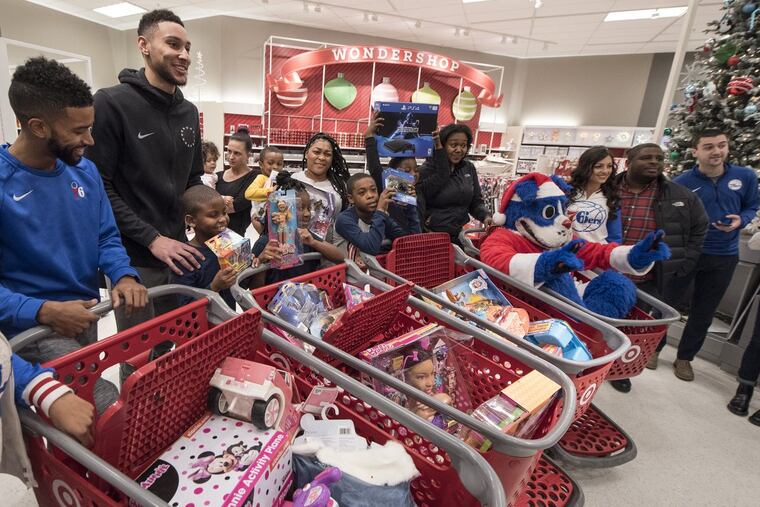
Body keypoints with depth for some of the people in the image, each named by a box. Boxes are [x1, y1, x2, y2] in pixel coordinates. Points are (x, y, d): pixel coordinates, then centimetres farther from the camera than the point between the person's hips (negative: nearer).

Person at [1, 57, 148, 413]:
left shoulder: (85, 171, 0)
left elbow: (106, 237, 5)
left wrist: (124, 276, -14)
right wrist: (44, 311, -29)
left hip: (85, 317, 6)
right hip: (31, 326, -6)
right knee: (110, 409, -18)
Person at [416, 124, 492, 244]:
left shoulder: (469, 168, 8)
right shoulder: (428, 168, -6)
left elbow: (476, 201, 10)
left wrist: (485, 216, -10)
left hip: (459, 236, 5)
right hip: (431, 236, -5)